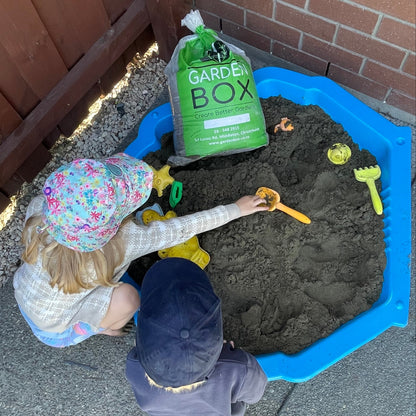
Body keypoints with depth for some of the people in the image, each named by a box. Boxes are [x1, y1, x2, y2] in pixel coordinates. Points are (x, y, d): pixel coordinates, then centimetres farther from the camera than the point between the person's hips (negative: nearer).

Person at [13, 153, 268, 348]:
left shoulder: (38, 208, -27)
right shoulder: (124, 242, -38)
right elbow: (183, 229, -28)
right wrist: (237, 209, -16)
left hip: (24, 293, 5)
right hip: (55, 329, -5)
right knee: (125, 297, -28)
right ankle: (101, 328, 10)